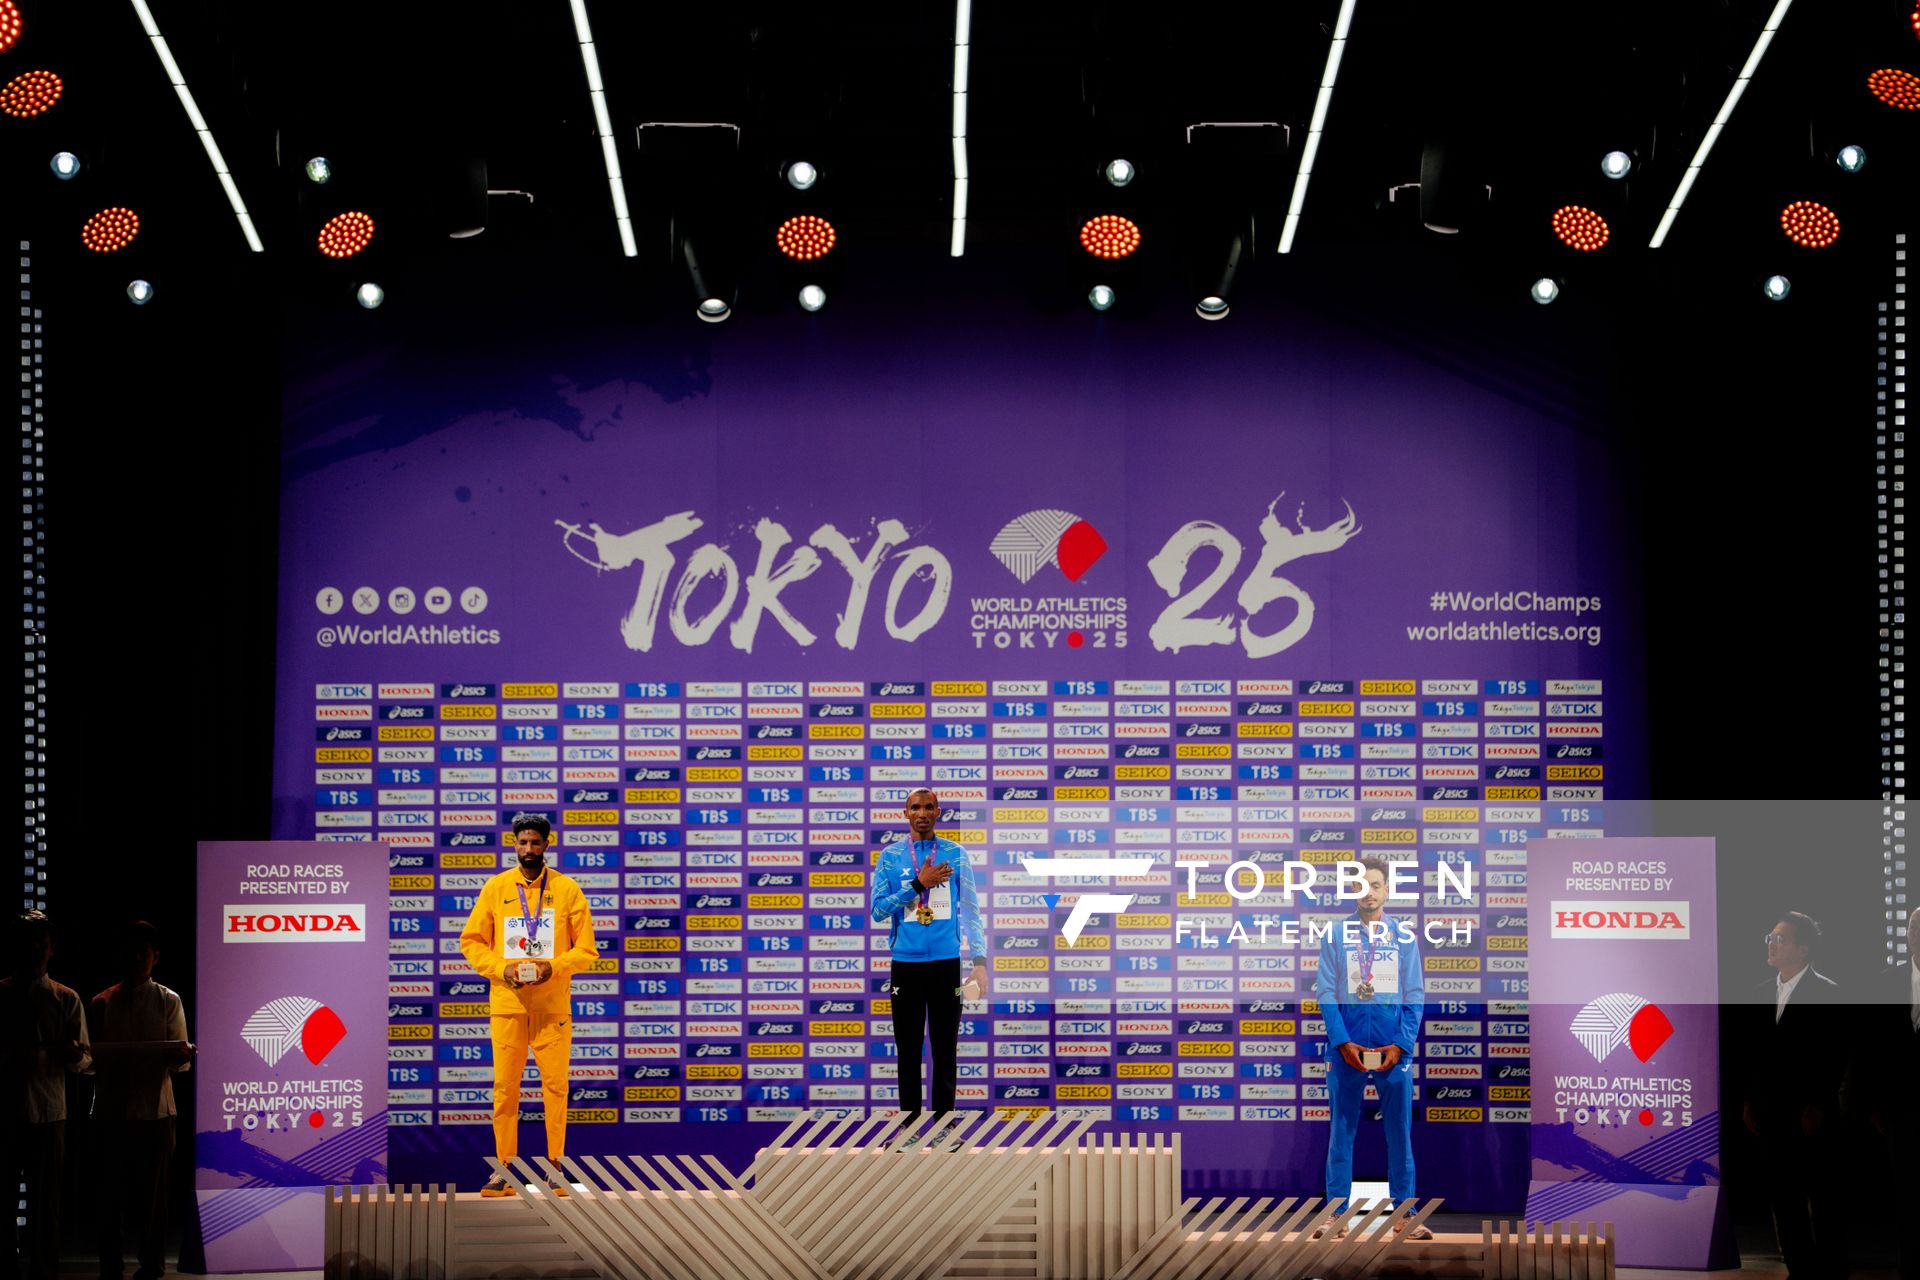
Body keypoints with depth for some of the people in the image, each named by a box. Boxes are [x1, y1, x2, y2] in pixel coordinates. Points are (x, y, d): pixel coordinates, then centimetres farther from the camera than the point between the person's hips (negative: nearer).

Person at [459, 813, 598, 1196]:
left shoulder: (567, 889, 4)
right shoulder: (496, 888, 6)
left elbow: (586, 949, 4)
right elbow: (471, 941, 7)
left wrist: (554, 967, -13)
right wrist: (501, 969, -9)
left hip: (553, 1005, -1)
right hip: (506, 1004, 1)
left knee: (555, 1085, -1)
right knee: (504, 1088, 1)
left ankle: (555, 1168, 7)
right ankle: (505, 1170, 6)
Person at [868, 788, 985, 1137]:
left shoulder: (956, 855, 5)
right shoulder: (890, 856, 5)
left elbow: (971, 911, 5)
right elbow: (878, 910, -3)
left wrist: (979, 959, -5)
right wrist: (918, 884, -12)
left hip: (946, 962, 0)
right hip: (905, 963, 0)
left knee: (945, 1046, 2)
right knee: (908, 1047, 4)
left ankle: (943, 1123, 8)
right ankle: (908, 1121, 10)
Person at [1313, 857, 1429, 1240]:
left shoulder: (1404, 935, 5)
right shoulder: (1335, 935, 4)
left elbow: (1416, 995, 3)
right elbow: (1325, 993, 1)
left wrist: (1400, 1045, -8)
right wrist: (1343, 1043, -10)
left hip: (1394, 1050, 0)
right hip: (1347, 1049, 0)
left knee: (1400, 1132, 3)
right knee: (1342, 1132, 3)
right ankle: (1337, 1215, 6)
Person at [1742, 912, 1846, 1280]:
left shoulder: (1826, 993, -8)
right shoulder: (1763, 991, 11)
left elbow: (1836, 1056, -11)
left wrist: (1817, 1107, -14)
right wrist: (1751, 1101, 9)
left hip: (1812, 1117, -6)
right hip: (1773, 1117, 6)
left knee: (1824, 1202, 1)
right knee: (1784, 1201, 9)